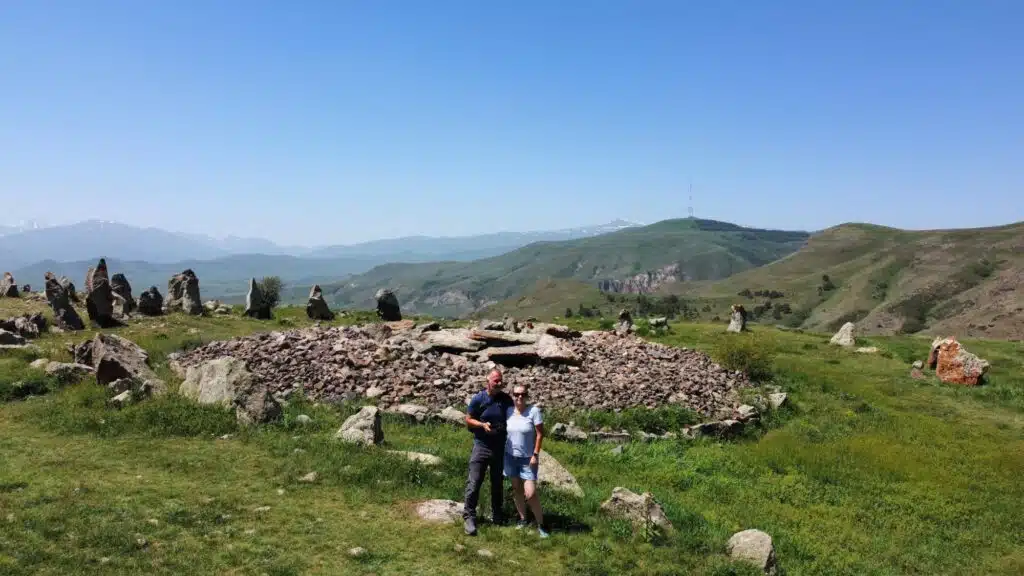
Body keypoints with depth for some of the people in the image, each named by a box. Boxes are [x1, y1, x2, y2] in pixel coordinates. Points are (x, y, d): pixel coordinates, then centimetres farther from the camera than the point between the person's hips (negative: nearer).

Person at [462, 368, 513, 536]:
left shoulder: (506, 399, 0)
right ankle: (469, 516, 1)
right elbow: (468, 420, -2)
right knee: (474, 482, -7)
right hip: (481, 446, -3)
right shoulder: (478, 399, -8)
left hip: (500, 448, 3)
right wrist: (483, 425, -19)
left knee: (498, 483, 15)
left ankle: (496, 514, 30)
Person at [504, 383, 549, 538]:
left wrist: (536, 454, -14)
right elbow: (504, 430, 7)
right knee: (516, 489, 14)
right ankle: (522, 518, 31)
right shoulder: (508, 411, -4)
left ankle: (540, 525, 8)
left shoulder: (533, 410, -15)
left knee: (530, 494, -8)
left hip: (528, 458, -4)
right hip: (511, 456, 4)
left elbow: (540, 433, -12)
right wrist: (502, 451, 6)